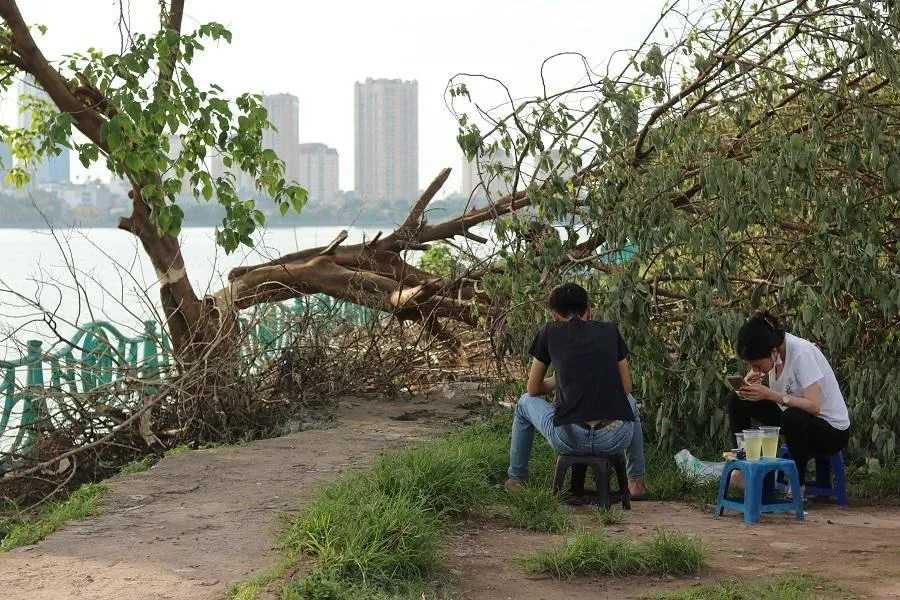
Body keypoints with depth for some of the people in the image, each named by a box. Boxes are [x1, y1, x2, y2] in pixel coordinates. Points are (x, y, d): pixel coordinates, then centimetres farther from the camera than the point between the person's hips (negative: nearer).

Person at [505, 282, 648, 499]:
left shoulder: (549, 332, 11)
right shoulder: (609, 331, 16)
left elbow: (533, 390, 21)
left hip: (570, 438, -2)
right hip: (617, 439, 2)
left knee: (524, 403, 30)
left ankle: (516, 480, 38)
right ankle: (637, 483, 39)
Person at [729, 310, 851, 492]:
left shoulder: (801, 353, -28)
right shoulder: (772, 350, -9)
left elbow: (814, 406, -33)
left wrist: (769, 394, -36)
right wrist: (752, 381, -20)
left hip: (832, 430, -7)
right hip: (795, 417, 7)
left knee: (793, 417, -40)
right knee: (737, 400, -5)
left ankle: (798, 484, -19)